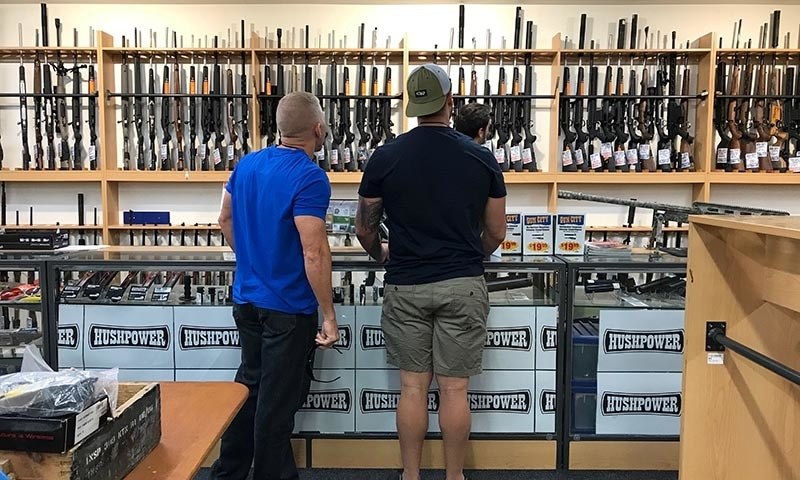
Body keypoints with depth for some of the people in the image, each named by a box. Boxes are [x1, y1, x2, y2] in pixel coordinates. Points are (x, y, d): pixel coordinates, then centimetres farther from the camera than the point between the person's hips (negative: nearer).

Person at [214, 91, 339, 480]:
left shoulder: (246, 164, 4)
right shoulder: (309, 177, -21)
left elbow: (225, 220, 15)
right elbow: (314, 252, -25)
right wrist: (328, 315, -19)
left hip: (246, 297, 8)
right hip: (288, 306, -8)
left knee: (249, 386, 22)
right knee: (278, 399, 6)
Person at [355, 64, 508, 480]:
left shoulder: (385, 157, -3)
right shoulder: (481, 157, -2)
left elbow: (364, 229, 4)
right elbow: (496, 233, 5)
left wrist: (380, 254, 25)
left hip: (406, 287, 0)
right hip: (462, 286, 0)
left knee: (412, 387, 10)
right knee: (454, 390, 8)